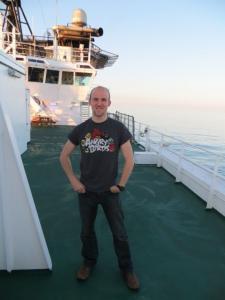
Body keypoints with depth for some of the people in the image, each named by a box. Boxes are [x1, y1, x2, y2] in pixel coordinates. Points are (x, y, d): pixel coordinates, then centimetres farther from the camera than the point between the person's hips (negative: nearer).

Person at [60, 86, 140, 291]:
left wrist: (120, 185, -7)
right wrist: (73, 181, -1)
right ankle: (89, 261, 46)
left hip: (110, 191, -1)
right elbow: (64, 156, 6)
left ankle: (127, 269, 34)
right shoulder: (80, 130, -4)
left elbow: (129, 160, -5)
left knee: (120, 233, 11)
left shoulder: (119, 128, -9)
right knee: (87, 231, 19)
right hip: (86, 191, 2)